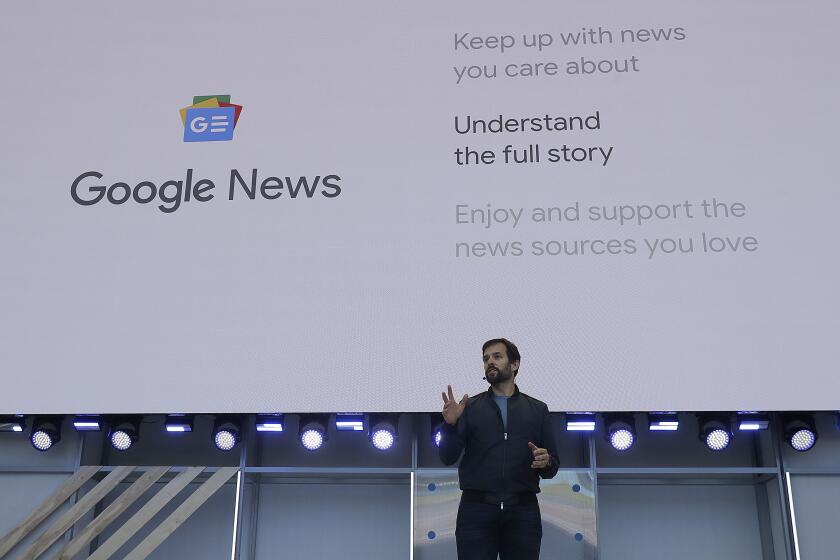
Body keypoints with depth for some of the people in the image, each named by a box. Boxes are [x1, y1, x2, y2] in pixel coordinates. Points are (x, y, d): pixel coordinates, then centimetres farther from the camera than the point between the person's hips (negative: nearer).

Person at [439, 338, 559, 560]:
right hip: (476, 510, -1)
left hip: (522, 511, 1)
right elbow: (448, 457, 1)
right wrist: (450, 424, -17)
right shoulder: (470, 407, 10)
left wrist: (546, 462, -11)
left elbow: (552, 469, 12)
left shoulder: (538, 409, 12)